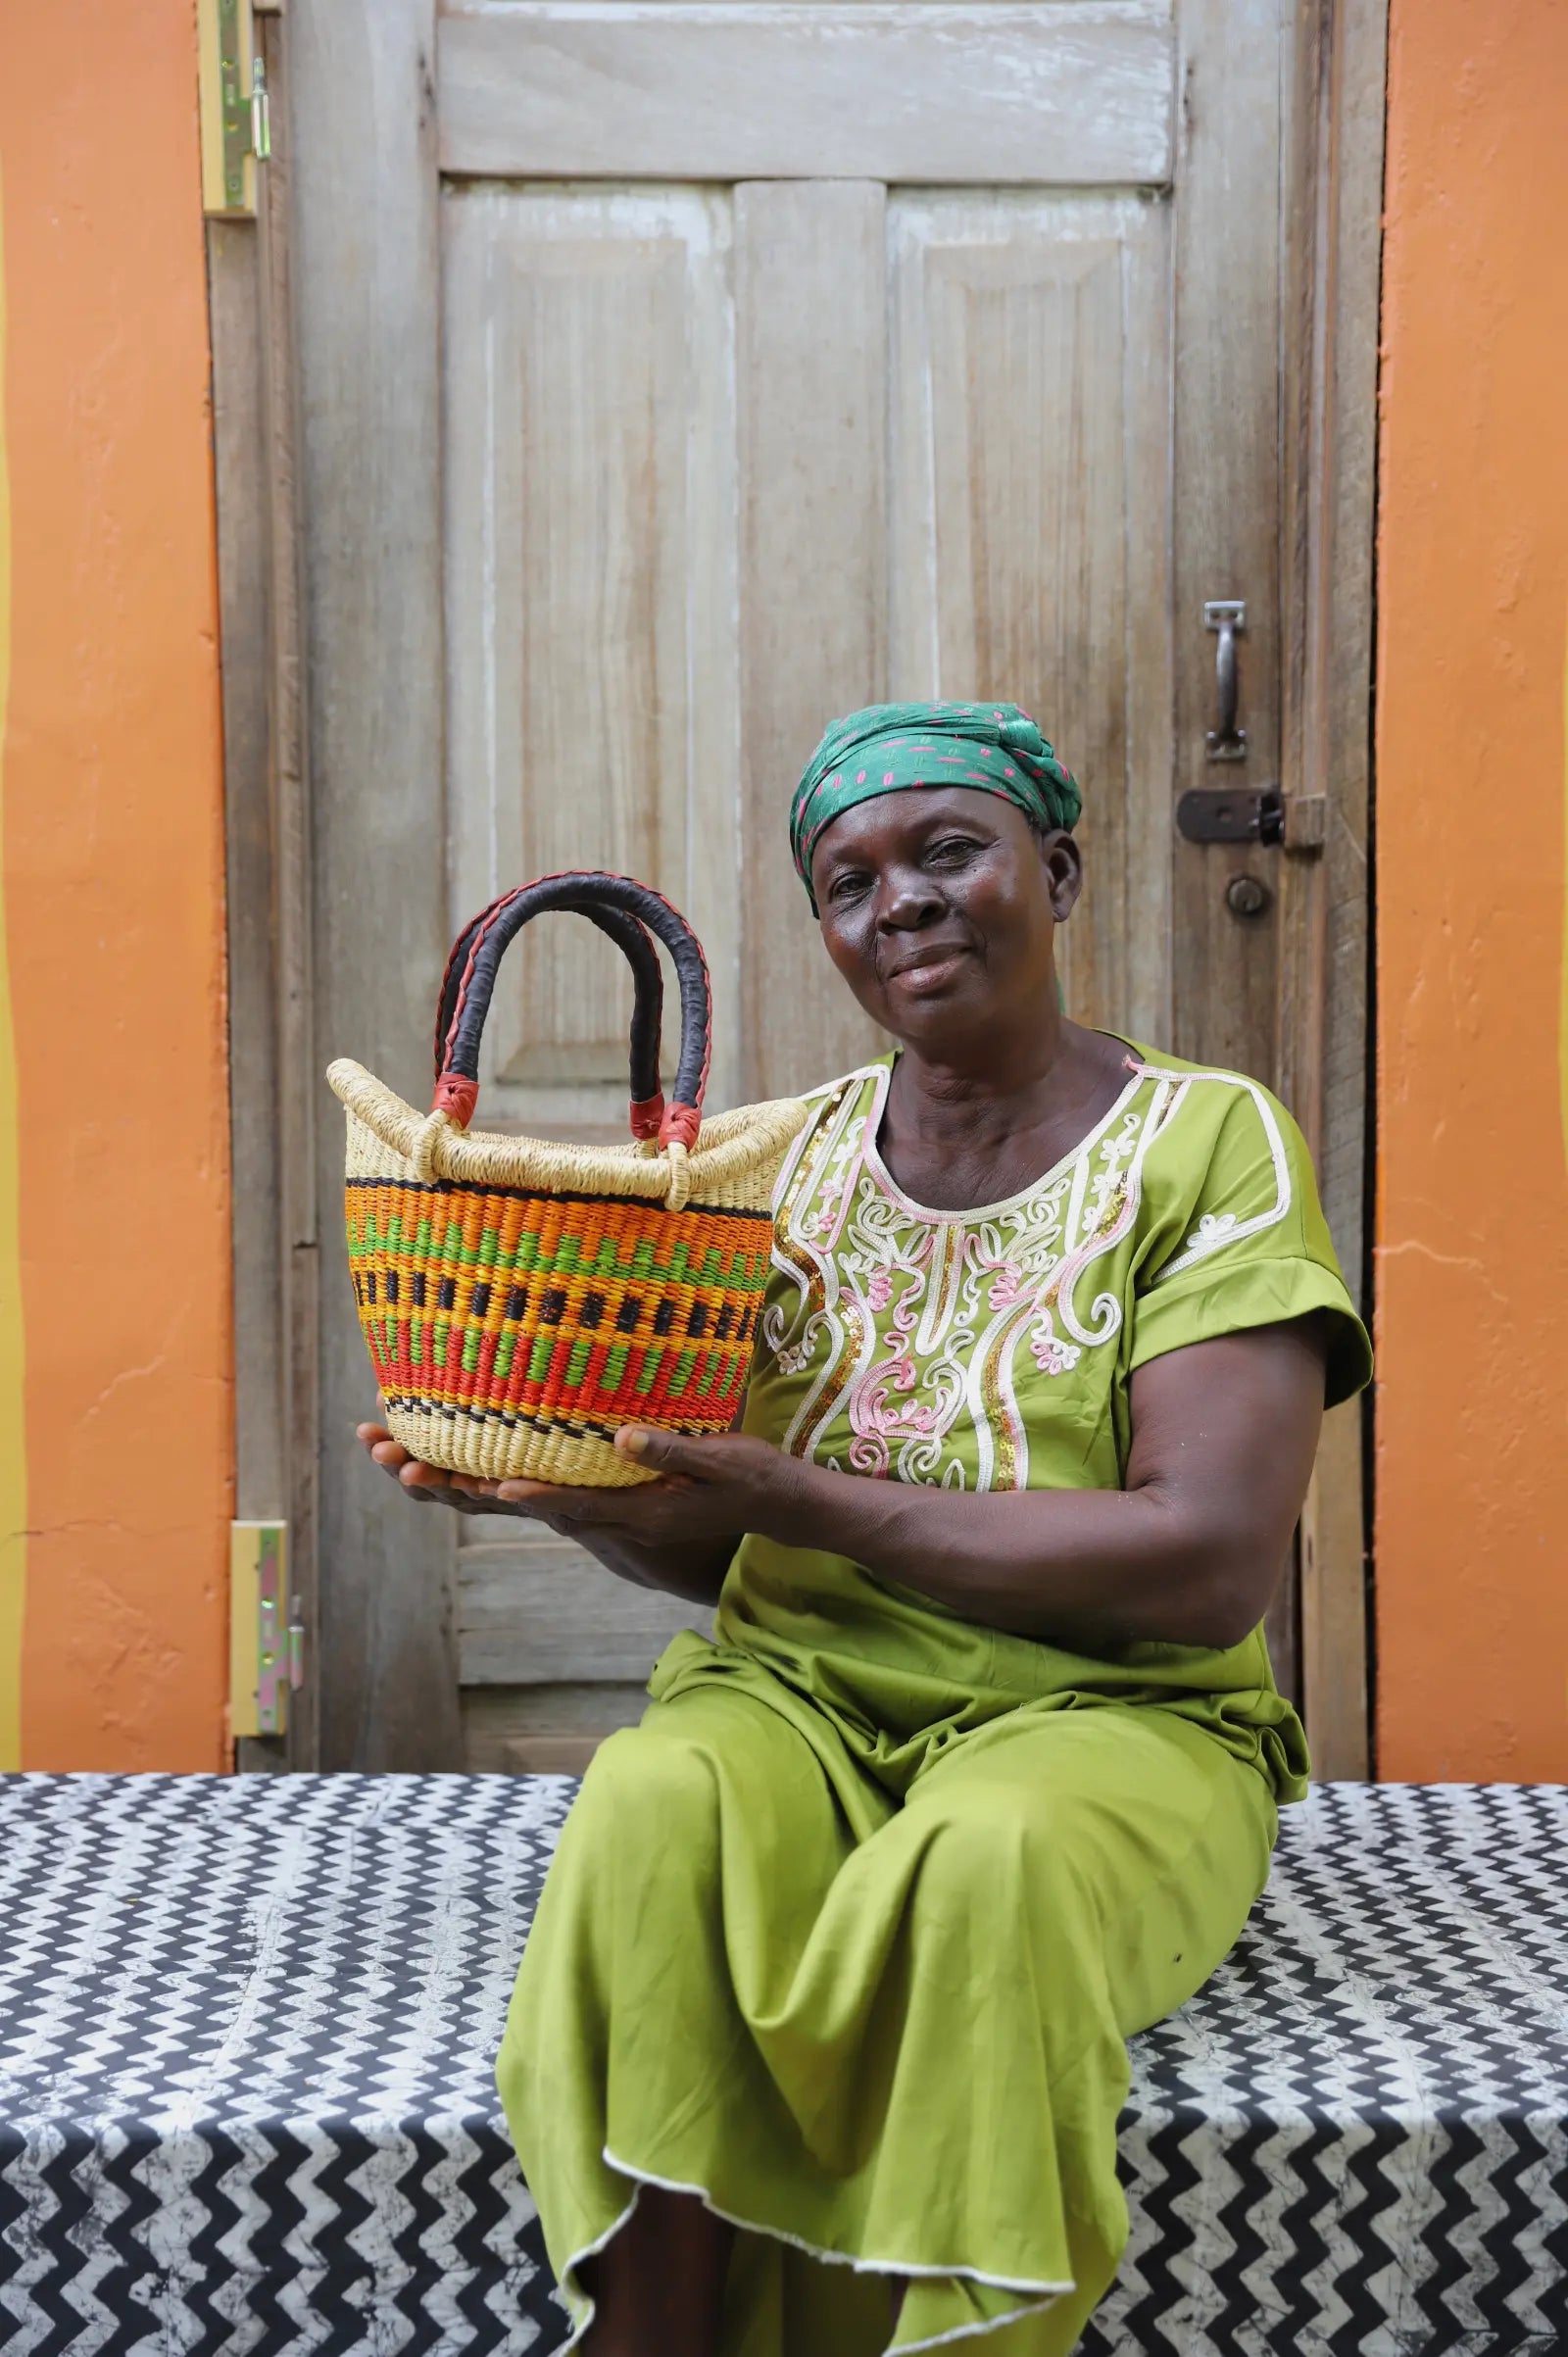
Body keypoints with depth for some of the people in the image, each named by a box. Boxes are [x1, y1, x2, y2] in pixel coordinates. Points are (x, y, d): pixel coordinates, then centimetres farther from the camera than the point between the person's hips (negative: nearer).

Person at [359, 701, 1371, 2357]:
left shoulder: (1210, 1144, -4)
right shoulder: (788, 1164, 9)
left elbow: (1213, 1566, -16)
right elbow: (719, 1551, 13)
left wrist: (799, 1499, -19)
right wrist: (562, 1483, -9)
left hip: (1106, 1722, -3)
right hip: (803, 1696, 3)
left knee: (989, 1857, -35)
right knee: (656, 1804, -29)